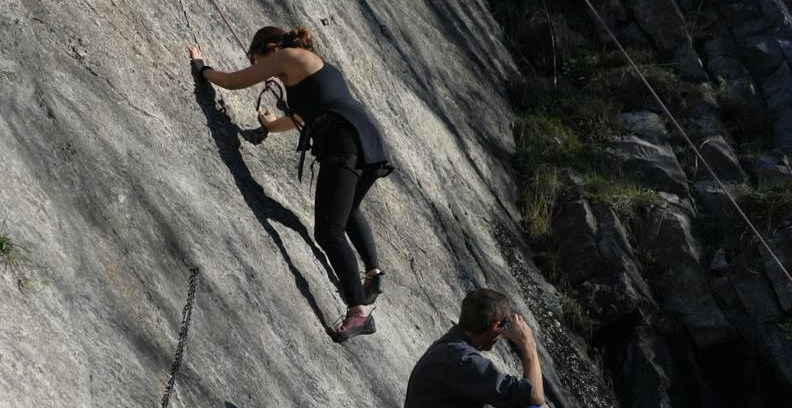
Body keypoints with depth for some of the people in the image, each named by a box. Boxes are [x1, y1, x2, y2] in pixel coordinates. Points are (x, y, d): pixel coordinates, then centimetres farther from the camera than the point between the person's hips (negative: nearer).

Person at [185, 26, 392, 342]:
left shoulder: (287, 56, 7)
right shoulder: (320, 66, 31)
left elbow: (232, 81, 9)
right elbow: (301, 117, 46)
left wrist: (202, 67, 26)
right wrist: (273, 124, 63)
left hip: (344, 143, -9)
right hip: (371, 140, 9)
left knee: (329, 230, -14)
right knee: (348, 210, 36)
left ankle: (359, 312, -24)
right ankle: (373, 272, 30)